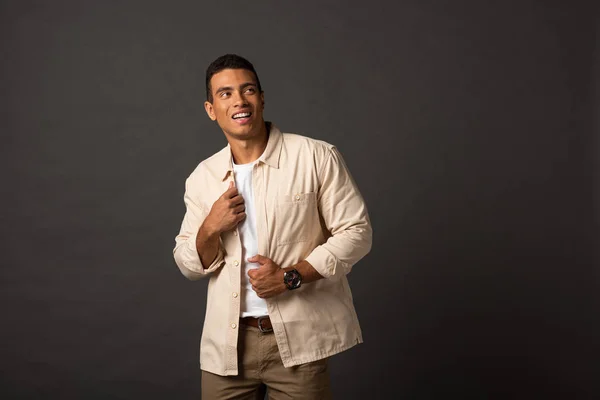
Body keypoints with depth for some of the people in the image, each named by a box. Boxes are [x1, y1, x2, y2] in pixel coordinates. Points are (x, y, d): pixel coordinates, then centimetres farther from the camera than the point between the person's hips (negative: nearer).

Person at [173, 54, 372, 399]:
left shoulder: (317, 157, -5)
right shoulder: (202, 178, 6)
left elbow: (356, 231, -6)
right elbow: (189, 267, 9)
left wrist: (292, 275, -16)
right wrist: (210, 227, -11)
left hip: (297, 341, -3)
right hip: (227, 343, 3)